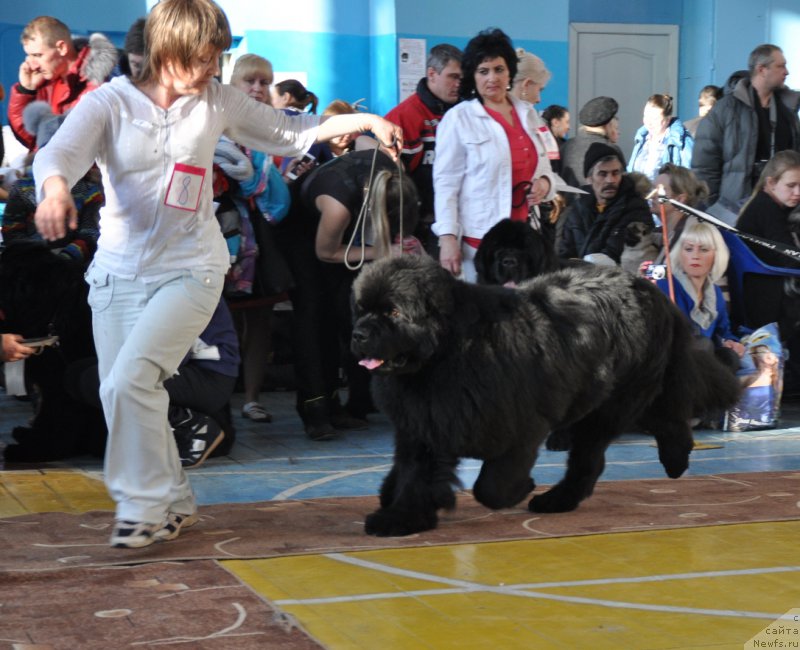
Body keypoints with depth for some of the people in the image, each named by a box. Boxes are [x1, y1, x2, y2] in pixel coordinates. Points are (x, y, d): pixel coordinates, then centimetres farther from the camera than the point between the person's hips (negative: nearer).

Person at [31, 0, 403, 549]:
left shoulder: (217, 101, 3)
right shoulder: (111, 103, -4)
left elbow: (287, 132, 13)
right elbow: (60, 152, -20)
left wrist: (363, 121, 4)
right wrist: (55, 188, -44)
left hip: (190, 270, -2)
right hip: (119, 272, 2)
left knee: (132, 378, -20)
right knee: (119, 394, 5)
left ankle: (145, 504, -6)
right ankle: (175, 503, 24)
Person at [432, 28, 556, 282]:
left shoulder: (527, 113, 13)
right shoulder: (458, 119, -2)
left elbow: (544, 169, 22)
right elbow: (445, 184, -5)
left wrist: (545, 184, -1)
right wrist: (447, 238, -13)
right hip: (480, 241, -5)